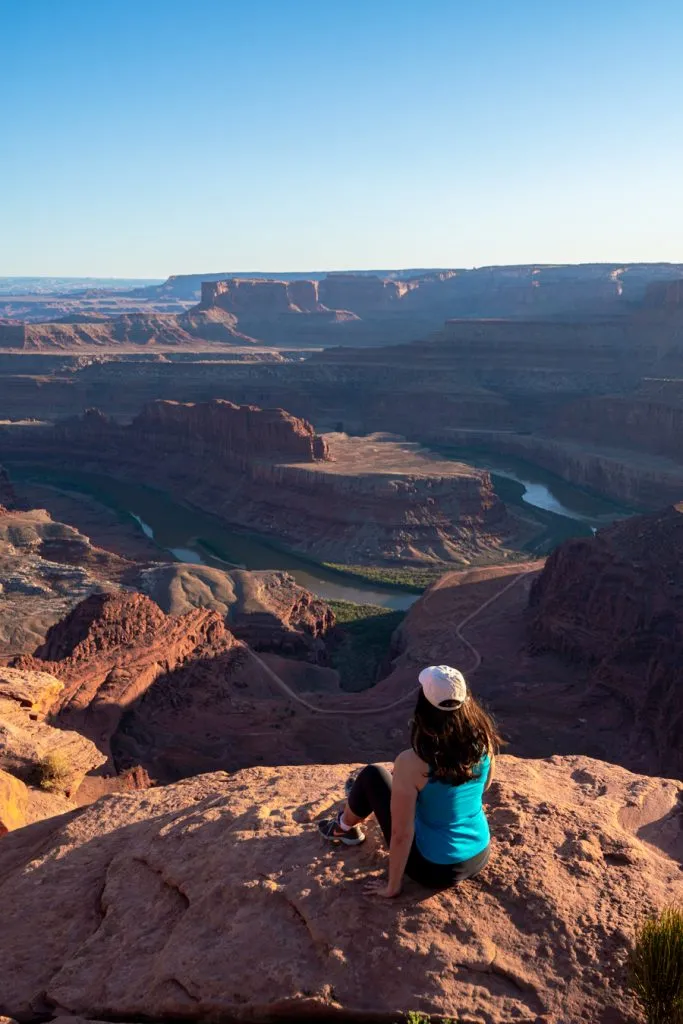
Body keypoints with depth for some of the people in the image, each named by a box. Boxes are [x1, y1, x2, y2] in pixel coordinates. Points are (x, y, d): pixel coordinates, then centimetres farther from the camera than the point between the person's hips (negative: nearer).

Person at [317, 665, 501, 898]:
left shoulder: (411, 763, -30)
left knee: (372, 775, 8)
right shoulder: (484, 741, -15)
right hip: (480, 857, 5)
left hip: (435, 869, -5)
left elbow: (401, 834, -22)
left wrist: (392, 887, -8)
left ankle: (345, 828, 37)